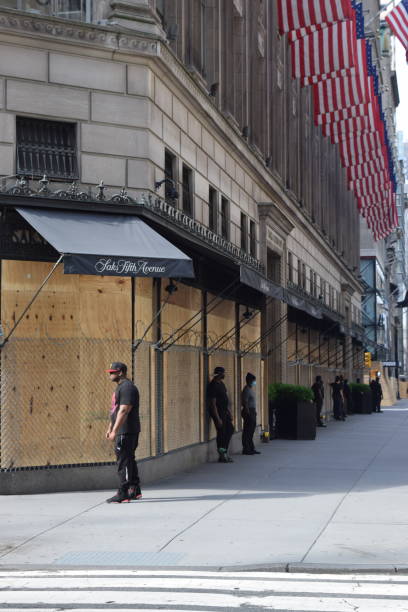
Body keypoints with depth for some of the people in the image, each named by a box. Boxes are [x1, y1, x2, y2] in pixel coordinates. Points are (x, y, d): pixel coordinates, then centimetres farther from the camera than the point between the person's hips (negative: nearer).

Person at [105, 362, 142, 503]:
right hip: (123, 431, 11)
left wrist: (115, 431, -24)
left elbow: (124, 411, -22)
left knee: (124, 461, -9)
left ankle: (123, 494, -8)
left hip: (126, 431, -11)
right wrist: (110, 428, 24)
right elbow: (116, 410, 25)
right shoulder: (120, 387, 19)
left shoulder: (127, 387, -15)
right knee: (129, 460, 15)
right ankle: (135, 491, 23)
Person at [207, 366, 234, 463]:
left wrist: (229, 412, 17)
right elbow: (213, 404, -21)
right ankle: (222, 456, 7)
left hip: (224, 411, 10)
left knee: (230, 429, 13)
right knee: (221, 433, -3)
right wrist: (218, 418, -22)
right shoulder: (213, 386, -19)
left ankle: (224, 452, 21)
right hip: (218, 412, -10)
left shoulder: (221, 383, 11)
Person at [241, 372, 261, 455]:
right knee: (247, 431, -6)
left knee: (251, 431, 13)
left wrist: (254, 412, 18)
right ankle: (246, 449, -3)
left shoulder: (251, 389, 16)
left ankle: (251, 449, 18)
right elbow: (245, 403, -20)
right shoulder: (246, 390, -15)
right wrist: (248, 413, -22)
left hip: (252, 412, 10)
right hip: (248, 412, -10)